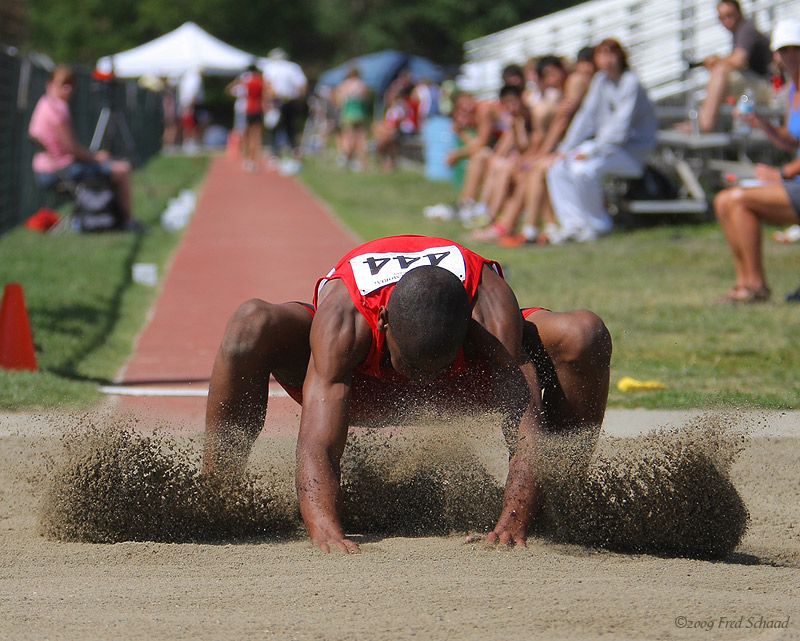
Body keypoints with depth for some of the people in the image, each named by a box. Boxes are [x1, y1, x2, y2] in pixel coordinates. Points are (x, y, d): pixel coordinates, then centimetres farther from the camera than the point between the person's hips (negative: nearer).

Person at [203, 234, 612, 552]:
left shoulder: (491, 308, -40)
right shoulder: (342, 319, -42)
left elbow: (527, 428, -43)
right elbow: (317, 446, -47)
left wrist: (513, 523, -58)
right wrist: (326, 530, -64)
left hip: (467, 382, 1)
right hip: (360, 384, -1)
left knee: (584, 334, -28)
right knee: (251, 326, -34)